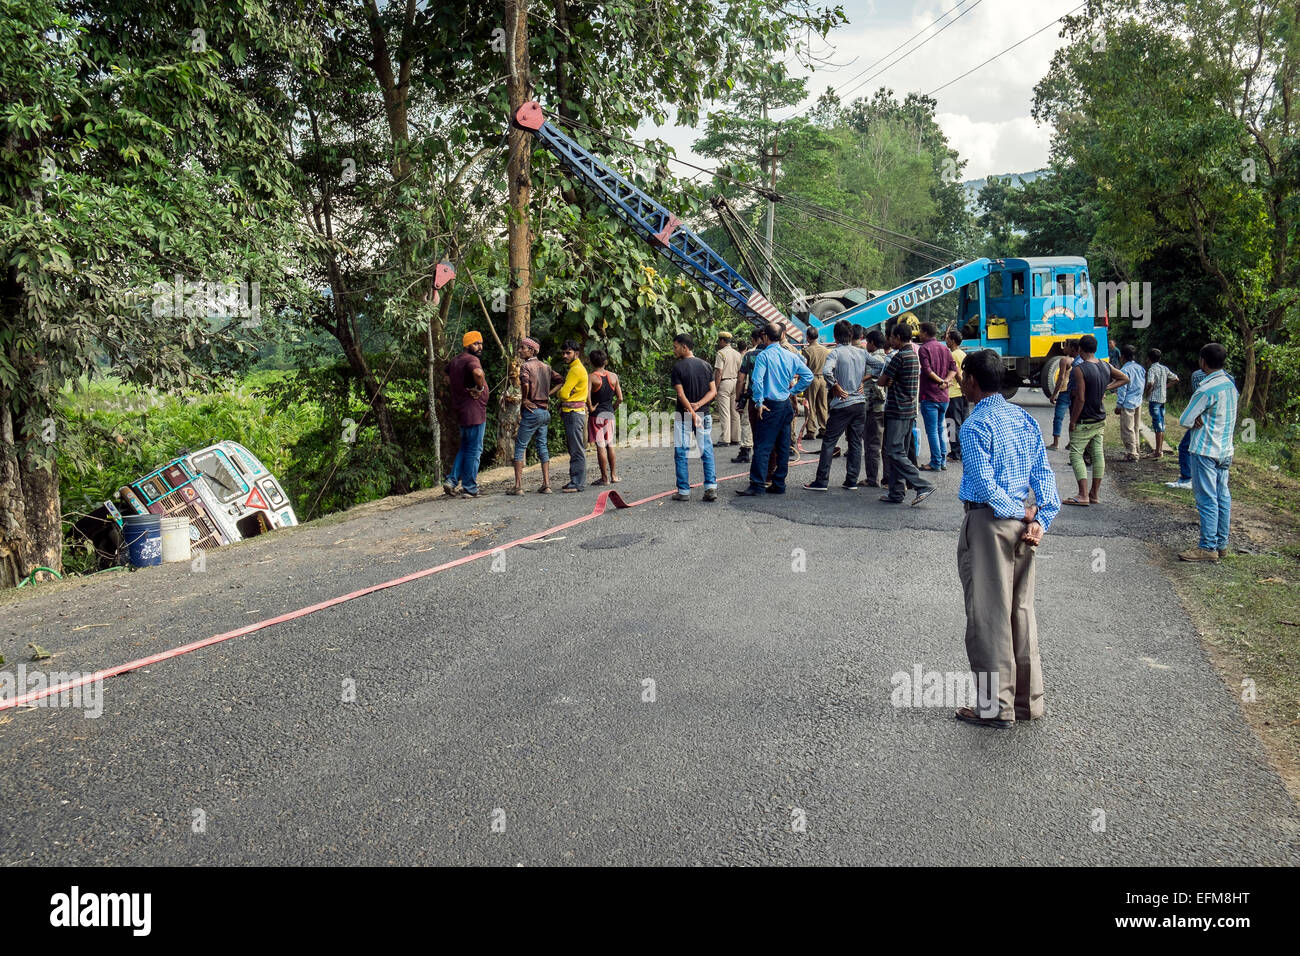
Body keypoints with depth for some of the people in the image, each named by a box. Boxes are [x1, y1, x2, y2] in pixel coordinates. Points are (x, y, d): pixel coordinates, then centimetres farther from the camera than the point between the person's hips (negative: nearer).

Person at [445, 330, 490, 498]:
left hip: (461, 412, 9)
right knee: (474, 450, 0)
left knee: (465, 448, 20)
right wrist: (480, 387, -21)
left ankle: (451, 481, 13)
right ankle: (470, 489, 5)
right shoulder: (471, 360, -15)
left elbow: (448, 381, 28)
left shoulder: (454, 361, 14)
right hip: (474, 412, -9)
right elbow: (477, 372, -37)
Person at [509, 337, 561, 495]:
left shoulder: (526, 366, -10)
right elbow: (560, 381, 16)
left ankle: (518, 486, -3)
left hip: (531, 411, -7)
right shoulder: (545, 366, 12)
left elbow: (525, 383, -29)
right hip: (545, 411, 7)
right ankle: (546, 485, 9)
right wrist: (547, 394, 11)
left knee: (520, 447, -1)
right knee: (542, 447, 12)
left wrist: (524, 400, -14)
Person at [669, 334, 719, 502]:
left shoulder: (678, 367, -8)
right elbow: (713, 391, 0)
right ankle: (711, 488, -5)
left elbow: (681, 394, -15)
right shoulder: (706, 365, 6)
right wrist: (698, 405, -9)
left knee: (681, 454, 5)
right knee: (707, 452, 6)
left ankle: (684, 491, 6)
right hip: (704, 414, 4)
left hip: (683, 415, -4)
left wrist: (692, 413, -16)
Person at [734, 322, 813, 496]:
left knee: (762, 446, -5)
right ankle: (779, 484, 14)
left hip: (770, 405, -6)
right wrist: (793, 391, 11)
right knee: (782, 447, 10)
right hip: (786, 405, 6)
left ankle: (758, 485, -8)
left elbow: (757, 380, -21)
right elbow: (808, 375, 8)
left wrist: (758, 403, -13)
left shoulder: (764, 356, -10)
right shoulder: (791, 356, 8)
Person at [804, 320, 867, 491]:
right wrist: (862, 381, 9)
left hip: (842, 404, -5)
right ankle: (851, 481, 12)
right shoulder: (861, 352, 7)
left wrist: (837, 388, -13)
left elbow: (826, 371, -27)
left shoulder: (836, 352, -10)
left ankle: (821, 482, 0)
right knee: (856, 443, 10)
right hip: (860, 402, 5)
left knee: (829, 442, 1)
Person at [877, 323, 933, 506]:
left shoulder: (899, 357, -15)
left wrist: (887, 382, 11)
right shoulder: (914, 356, 15)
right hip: (909, 410, 10)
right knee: (899, 452, 12)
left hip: (897, 412, -10)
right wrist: (891, 382, 0)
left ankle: (923, 486, -13)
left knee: (894, 452, -9)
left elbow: (882, 381, -10)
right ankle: (896, 493, 15)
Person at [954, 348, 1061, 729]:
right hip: (1022, 523, 8)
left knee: (988, 615, 1)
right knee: (1021, 611, 16)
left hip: (987, 523, -8)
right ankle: (1029, 700, 24)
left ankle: (997, 708, 9)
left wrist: (1021, 512, -10)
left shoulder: (975, 425, -15)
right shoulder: (1024, 418, 9)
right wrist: (1042, 519, -2)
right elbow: (1044, 473, 4)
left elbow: (984, 485, -22)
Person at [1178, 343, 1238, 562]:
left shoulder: (1207, 389, -18)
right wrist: (1202, 419, -1)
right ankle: (1221, 544, 17)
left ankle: (1208, 547, -2)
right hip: (1225, 450, 9)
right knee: (1222, 497, 11)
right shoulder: (1230, 384, 9)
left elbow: (1184, 421, -14)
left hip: (1205, 450, -9)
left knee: (1207, 499, -5)